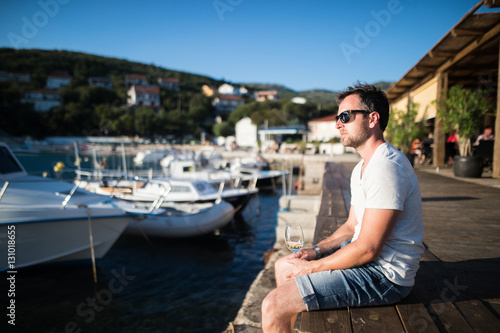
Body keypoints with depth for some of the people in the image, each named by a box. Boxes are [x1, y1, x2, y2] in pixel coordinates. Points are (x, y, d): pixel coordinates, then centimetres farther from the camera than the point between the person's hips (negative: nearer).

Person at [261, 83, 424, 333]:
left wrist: (311, 267, -14)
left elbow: (367, 249, -25)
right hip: (366, 256, 11)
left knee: (273, 307, -19)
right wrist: (316, 250, 3)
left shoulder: (385, 168, -23)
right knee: (283, 266, 20)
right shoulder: (361, 168, 13)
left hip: (383, 274, -10)